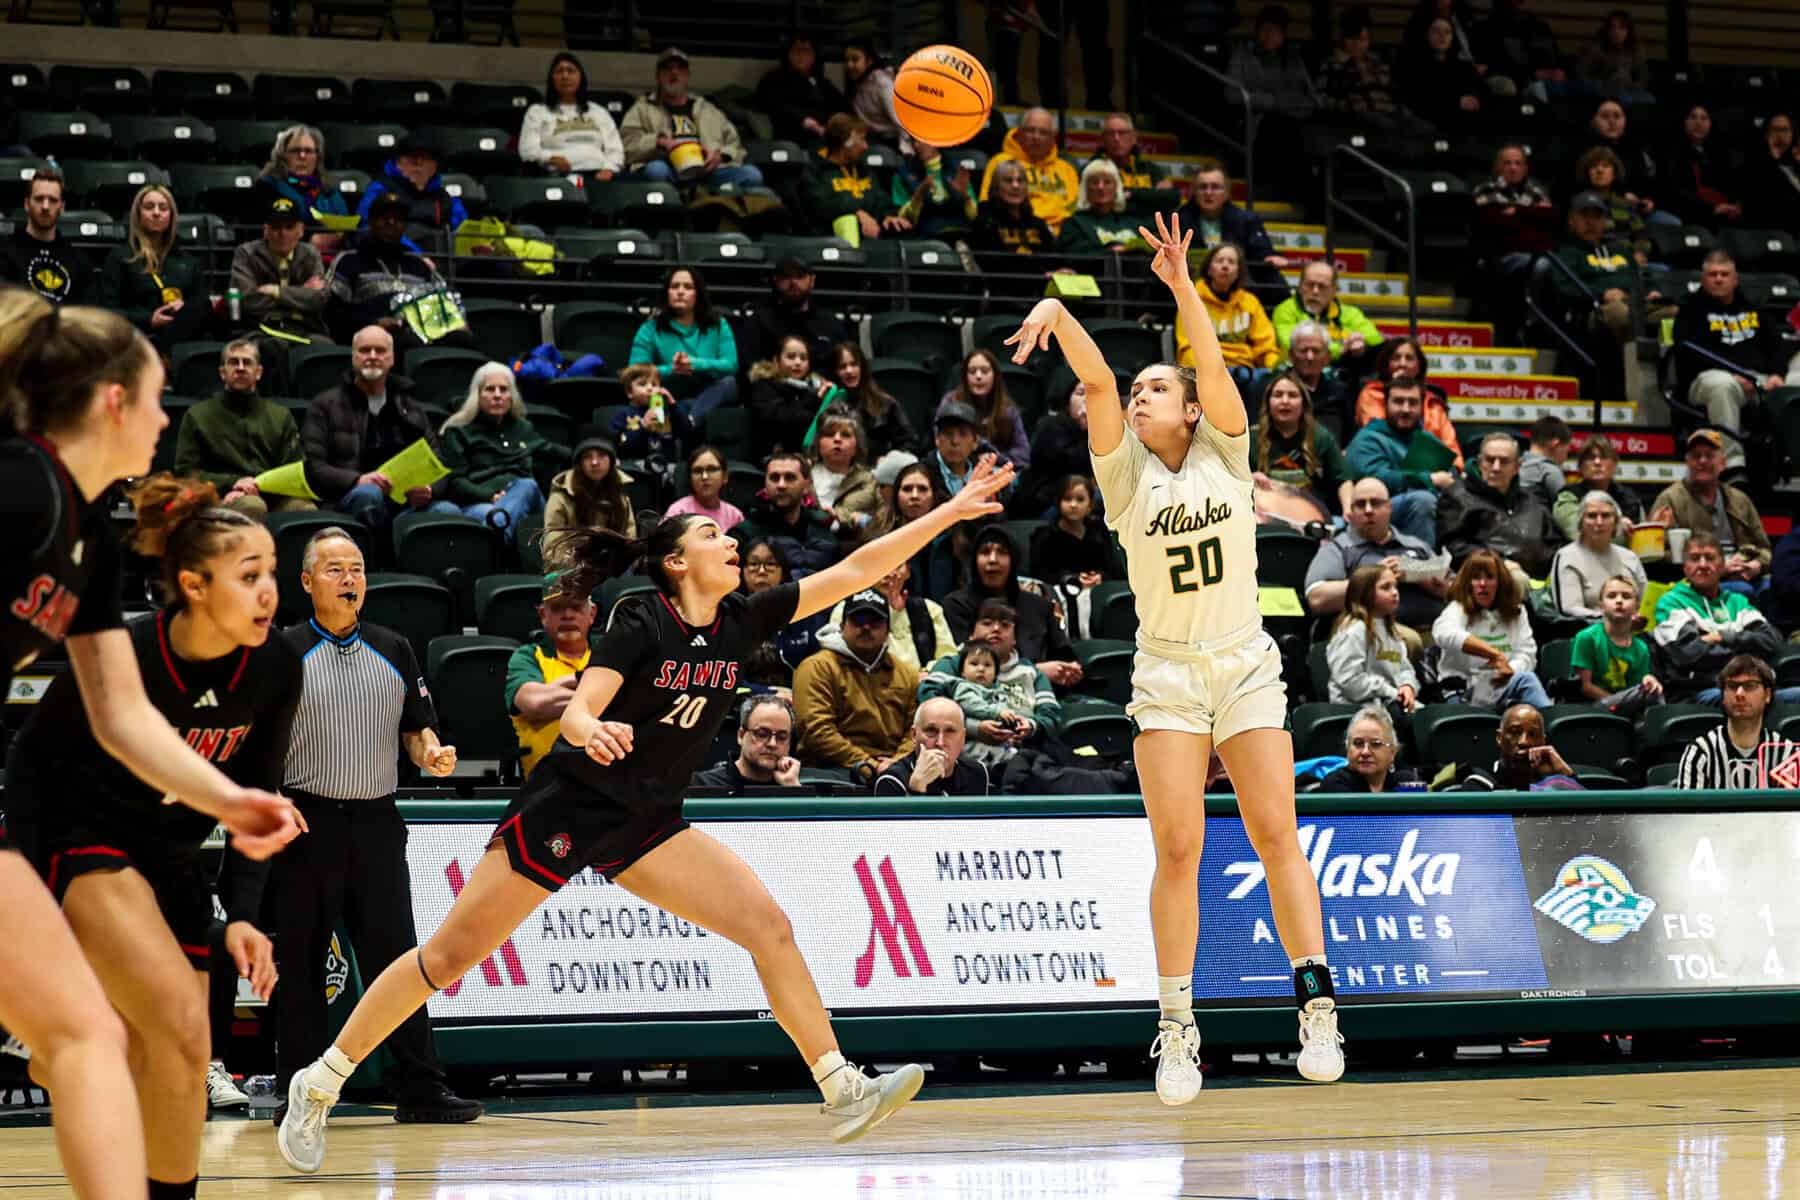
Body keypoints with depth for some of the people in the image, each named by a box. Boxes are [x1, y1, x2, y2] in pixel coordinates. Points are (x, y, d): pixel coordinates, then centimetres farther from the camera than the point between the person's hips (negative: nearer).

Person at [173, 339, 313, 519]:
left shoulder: (281, 416, 25)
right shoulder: (198, 415, 19)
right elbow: (185, 472, 10)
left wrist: (258, 487, -6)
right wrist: (232, 483, -7)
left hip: (273, 495, 2)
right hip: (222, 499, -2)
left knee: (306, 509, -34)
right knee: (251, 506, -40)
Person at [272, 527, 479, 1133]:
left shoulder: (394, 651, 13)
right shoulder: (286, 651, 1)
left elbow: (415, 726, 18)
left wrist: (431, 753, -3)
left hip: (377, 823, 3)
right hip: (306, 823, -3)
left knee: (395, 958, 2)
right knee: (300, 965, 0)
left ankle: (420, 1091, 5)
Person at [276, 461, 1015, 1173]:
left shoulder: (743, 621, 1)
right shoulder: (641, 625, -14)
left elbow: (856, 571, -1)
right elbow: (576, 714, -23)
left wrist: (952, 511, -5)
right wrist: (592, 731, -47)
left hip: (647, 825, 5)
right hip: (568, 807, -5)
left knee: (768, 924, -11)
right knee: (449, 957, -3)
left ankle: (843, 1094, -11)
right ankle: (318, 1086, 8)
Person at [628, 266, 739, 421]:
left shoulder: (718, 325, 9)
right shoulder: (650, 329, 4)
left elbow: (731, 365, -6)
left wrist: (695, 365, -22)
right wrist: (671, 370, -23)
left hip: (712, 397, 1)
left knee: (728, 382, -33)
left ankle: (688, 421, -53)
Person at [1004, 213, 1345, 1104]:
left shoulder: (1223, 454, 1)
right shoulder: (1127, 471, 1)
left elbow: (1212, 368, -16)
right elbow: (1098, 381, -14)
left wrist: (1182, 288, -29)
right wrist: (1057, 313, -30)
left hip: (1246, 667, 0)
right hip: (1167, 673, 0)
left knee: (1275, 834, -5)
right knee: (1178, 847, -7)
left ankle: (1317, 1004, -3)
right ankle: (1177, 1029, -1)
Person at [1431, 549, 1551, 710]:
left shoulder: (1516, 612, 17)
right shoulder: (1458, 610, 2)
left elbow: (1527, 654, 5)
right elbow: (1443, 634, -24)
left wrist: (1509, 671, -20)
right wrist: (1494, 654, -32)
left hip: (1503, 686, 4)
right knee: (1526, 679, -31)